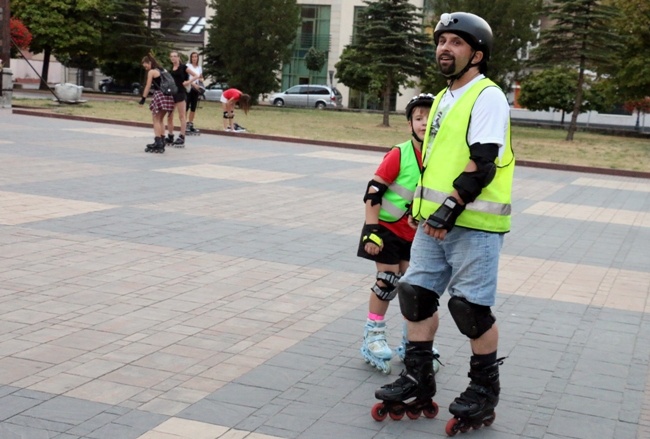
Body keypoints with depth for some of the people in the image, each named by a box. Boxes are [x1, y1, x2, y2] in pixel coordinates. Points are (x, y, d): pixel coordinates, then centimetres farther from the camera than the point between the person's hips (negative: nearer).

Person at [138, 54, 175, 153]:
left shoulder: (151, 72, -3)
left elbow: (148, 87, -3)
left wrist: (143, 99, 1)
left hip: (159, 96, -7)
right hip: (168, 96, 7)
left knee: (156, 120, -2)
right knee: (161, 119, 17)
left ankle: (158, 142, -9)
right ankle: (162, 142, 17)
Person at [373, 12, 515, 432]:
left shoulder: (488, 97, -10)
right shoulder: (443, 99, 17)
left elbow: (483, 161, -20)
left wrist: (452, 206, -24)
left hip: (473, 224, -8)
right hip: (434, 220, 8)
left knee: (471, 307, -2)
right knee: (417, 293, 8)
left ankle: (485, 390, 15)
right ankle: (418, 379, 20)